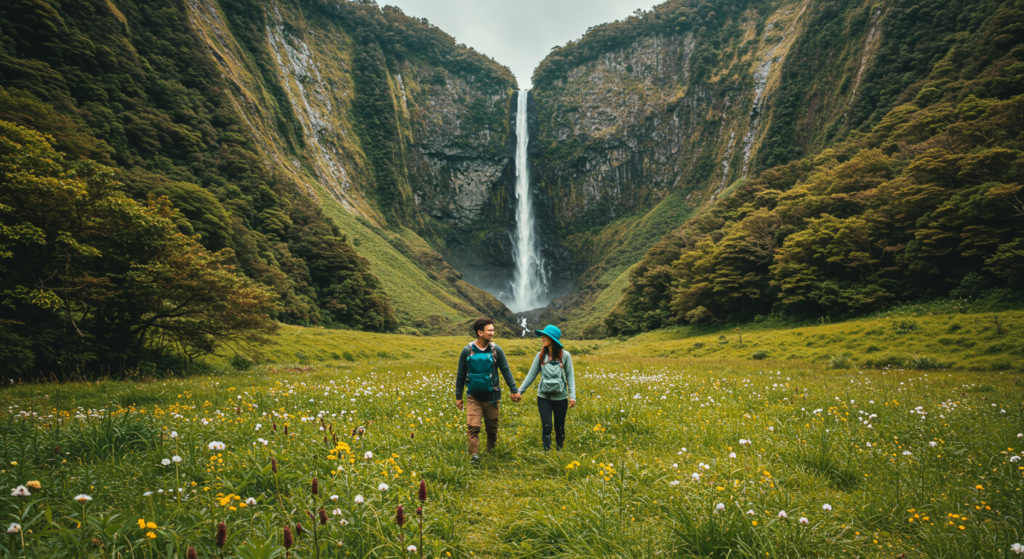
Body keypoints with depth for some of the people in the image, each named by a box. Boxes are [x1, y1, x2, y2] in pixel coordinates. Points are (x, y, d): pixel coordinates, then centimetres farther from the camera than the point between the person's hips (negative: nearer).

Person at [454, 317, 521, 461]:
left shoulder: (496, 350, -5)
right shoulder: (467, 351, -6)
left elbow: (506, 371, 1)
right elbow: (461, 375, 3)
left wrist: (514, 390, -4)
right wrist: (458, 396, 5)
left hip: (491, 396, 1)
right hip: (473, 397, -1)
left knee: (492, 427, 11)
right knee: (472, 426, -14)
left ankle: (491, 453, 29)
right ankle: (474, 455, -13)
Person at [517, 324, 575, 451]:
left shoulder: (565, 355, -4)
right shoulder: (541, 355, 0)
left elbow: (570, 377, -2)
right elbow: (531, 375, 3)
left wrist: (572, 396, -10)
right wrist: (520, 390, -4)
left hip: (560, 398, -1)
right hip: (544, 397, 1)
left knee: (560, 428, 10)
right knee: (546, 427, -6)